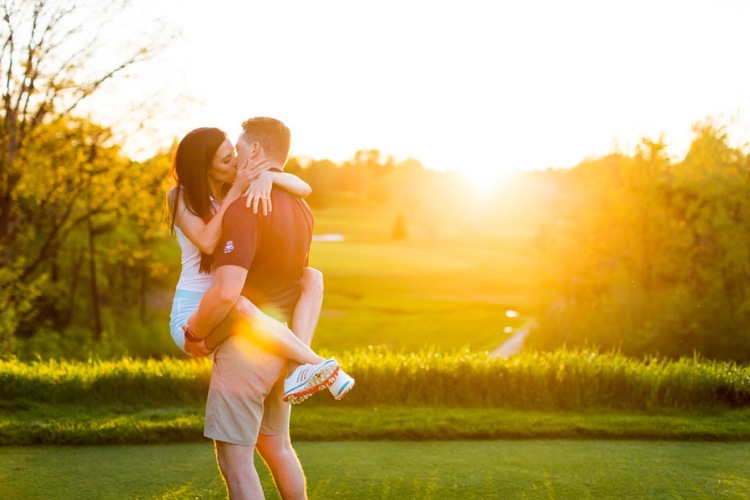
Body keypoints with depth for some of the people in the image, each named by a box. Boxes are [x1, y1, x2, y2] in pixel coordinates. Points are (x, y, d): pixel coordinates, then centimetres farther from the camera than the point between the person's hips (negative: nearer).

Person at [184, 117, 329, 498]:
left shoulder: (245, 209, -19)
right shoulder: (300, 208, 8)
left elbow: (226, 292, -28)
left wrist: (194, 333, -12)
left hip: (245, 347, -9)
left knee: (235, 458, 0)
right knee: (276, 444, 24)